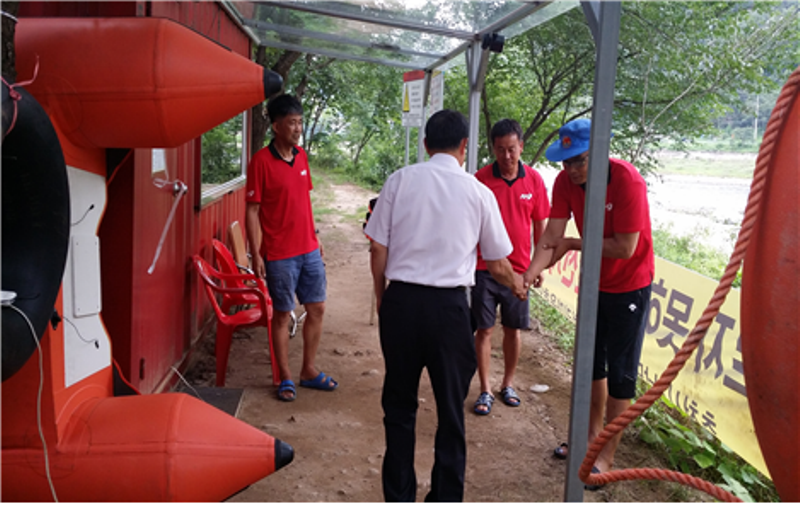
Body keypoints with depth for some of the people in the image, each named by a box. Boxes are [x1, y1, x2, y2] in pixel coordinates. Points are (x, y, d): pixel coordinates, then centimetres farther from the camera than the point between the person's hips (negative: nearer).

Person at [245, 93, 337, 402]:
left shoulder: (301, 156, 8)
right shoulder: (261, 161, -12)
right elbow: (252, 211, -11)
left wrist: (314, 238, 16)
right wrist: (256, 255, -15)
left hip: (309, 250, 7)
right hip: (279, 254, -7)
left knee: (316, 309, 11)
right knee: (282, 315, 5)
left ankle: (309, 371, 26)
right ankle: (285, 378, 20)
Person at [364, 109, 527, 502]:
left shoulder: (400, 180, 1)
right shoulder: (478, 192, 1)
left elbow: (378, 252, 0)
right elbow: (497, 265, 9)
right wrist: (518, 286, 30)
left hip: (400, 300, 1)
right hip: (448, 306, -1)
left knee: (399, 405, 15)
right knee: (451, 409, 13)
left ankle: (399, 496, 27)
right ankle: (446, 496, 23)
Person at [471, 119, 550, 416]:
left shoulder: (534, 180, 1)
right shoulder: (480, 179, -6)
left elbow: (540, 225, 7)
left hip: (519, 269, 2)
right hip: (485, 268, -2)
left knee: (513, 329, 12)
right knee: (484, 330, 3)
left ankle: (508, 384, 29)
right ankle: (485, 391, 15)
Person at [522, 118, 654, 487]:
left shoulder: (627, 181, -27)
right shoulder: (566, 181, -10)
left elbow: (625, 248, -29)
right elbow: (551, 235, -15)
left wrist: (572, 244, -19)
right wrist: (529, 275, -30)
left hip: (630, 285, -6)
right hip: (595, 283, 7)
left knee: (620, 371, 1)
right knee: (592, 361, 18)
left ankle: (606, 455, 13)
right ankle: (592, 433, 37)